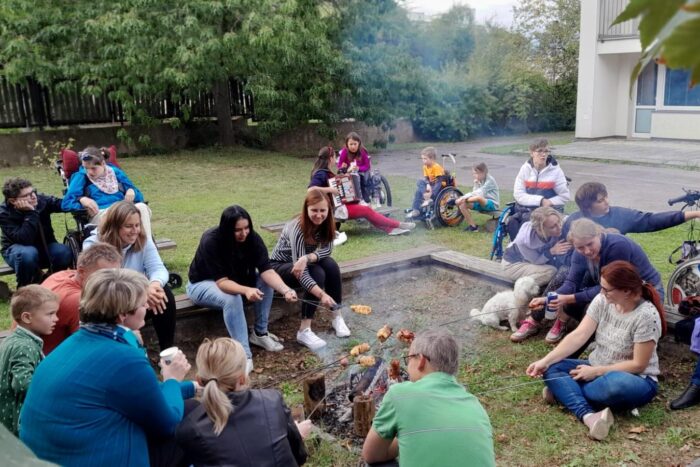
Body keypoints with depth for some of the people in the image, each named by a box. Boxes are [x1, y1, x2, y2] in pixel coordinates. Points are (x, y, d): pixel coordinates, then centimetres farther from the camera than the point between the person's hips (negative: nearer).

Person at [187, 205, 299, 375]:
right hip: (203, 284, -5)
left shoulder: (252, 238, -21)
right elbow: (222, 281, -36)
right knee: (232, 299, -35)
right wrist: (246, 290, -55)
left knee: (266, 282, -19)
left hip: (235, 279, 5)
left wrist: (285, 289, -47)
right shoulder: (211, 241, -33)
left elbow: (267, 271, -29)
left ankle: (260, 333, -6)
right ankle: (244, 354, -30)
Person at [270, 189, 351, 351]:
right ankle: (304, 331, -29)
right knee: (317, 273, -32)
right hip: (279, 266, -6)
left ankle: (337, 317, -12)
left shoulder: (325, 224, -14)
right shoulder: (297, 228, -33)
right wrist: (322, 295, -50)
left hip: (302, 264, 6)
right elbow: (301, 272, -38)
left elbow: (327, 249, -19)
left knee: (331, 265, -23)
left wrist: (307, 258, -38)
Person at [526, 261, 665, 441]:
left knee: (615, 383, -41)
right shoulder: (602, 300, -7)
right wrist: (545, 361, -22)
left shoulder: (646, 315, -22)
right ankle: (588, 415, -35)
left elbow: (638, 364, -20)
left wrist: (596, 371, -22)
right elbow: (579, 335, -12)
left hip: (635, 380, -6)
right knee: (552, 367, -15)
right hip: (597, 370, 6)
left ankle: (564, 391, -14)